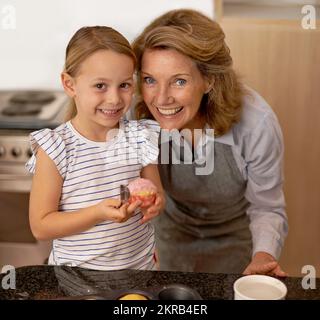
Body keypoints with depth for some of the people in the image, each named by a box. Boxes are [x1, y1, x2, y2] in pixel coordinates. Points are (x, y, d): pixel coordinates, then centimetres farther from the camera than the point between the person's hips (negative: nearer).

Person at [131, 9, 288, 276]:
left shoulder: (256, 125, -35)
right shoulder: (140, 118, -30)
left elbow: (267, 209, -22)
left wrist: (264, 255, -42)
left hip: (235, 237, -1)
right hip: (173, 231, 2)